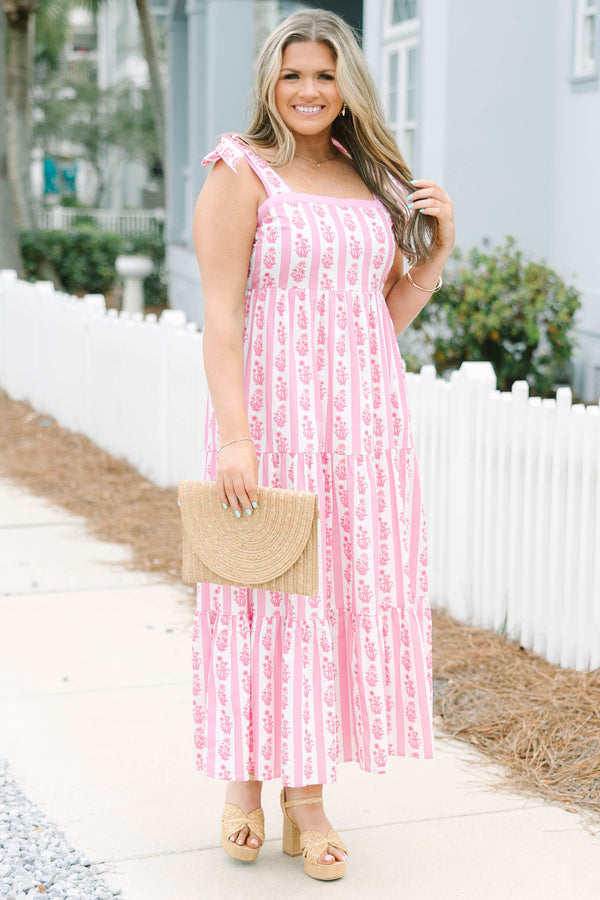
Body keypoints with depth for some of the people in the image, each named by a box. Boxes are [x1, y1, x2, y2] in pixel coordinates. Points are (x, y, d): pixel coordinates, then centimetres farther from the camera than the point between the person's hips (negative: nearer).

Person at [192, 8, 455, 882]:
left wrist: (439, 248, 2)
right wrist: (233, 435, -20)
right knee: (267, 593, 1)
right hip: (274, 413, -5)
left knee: (350, 592, 6)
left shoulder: (370, 178, 14)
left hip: (364, 416, 6)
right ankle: (244, 775, 23)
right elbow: (221, 314, -12)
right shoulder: (243, 175, -4)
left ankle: (308, 799, 18)